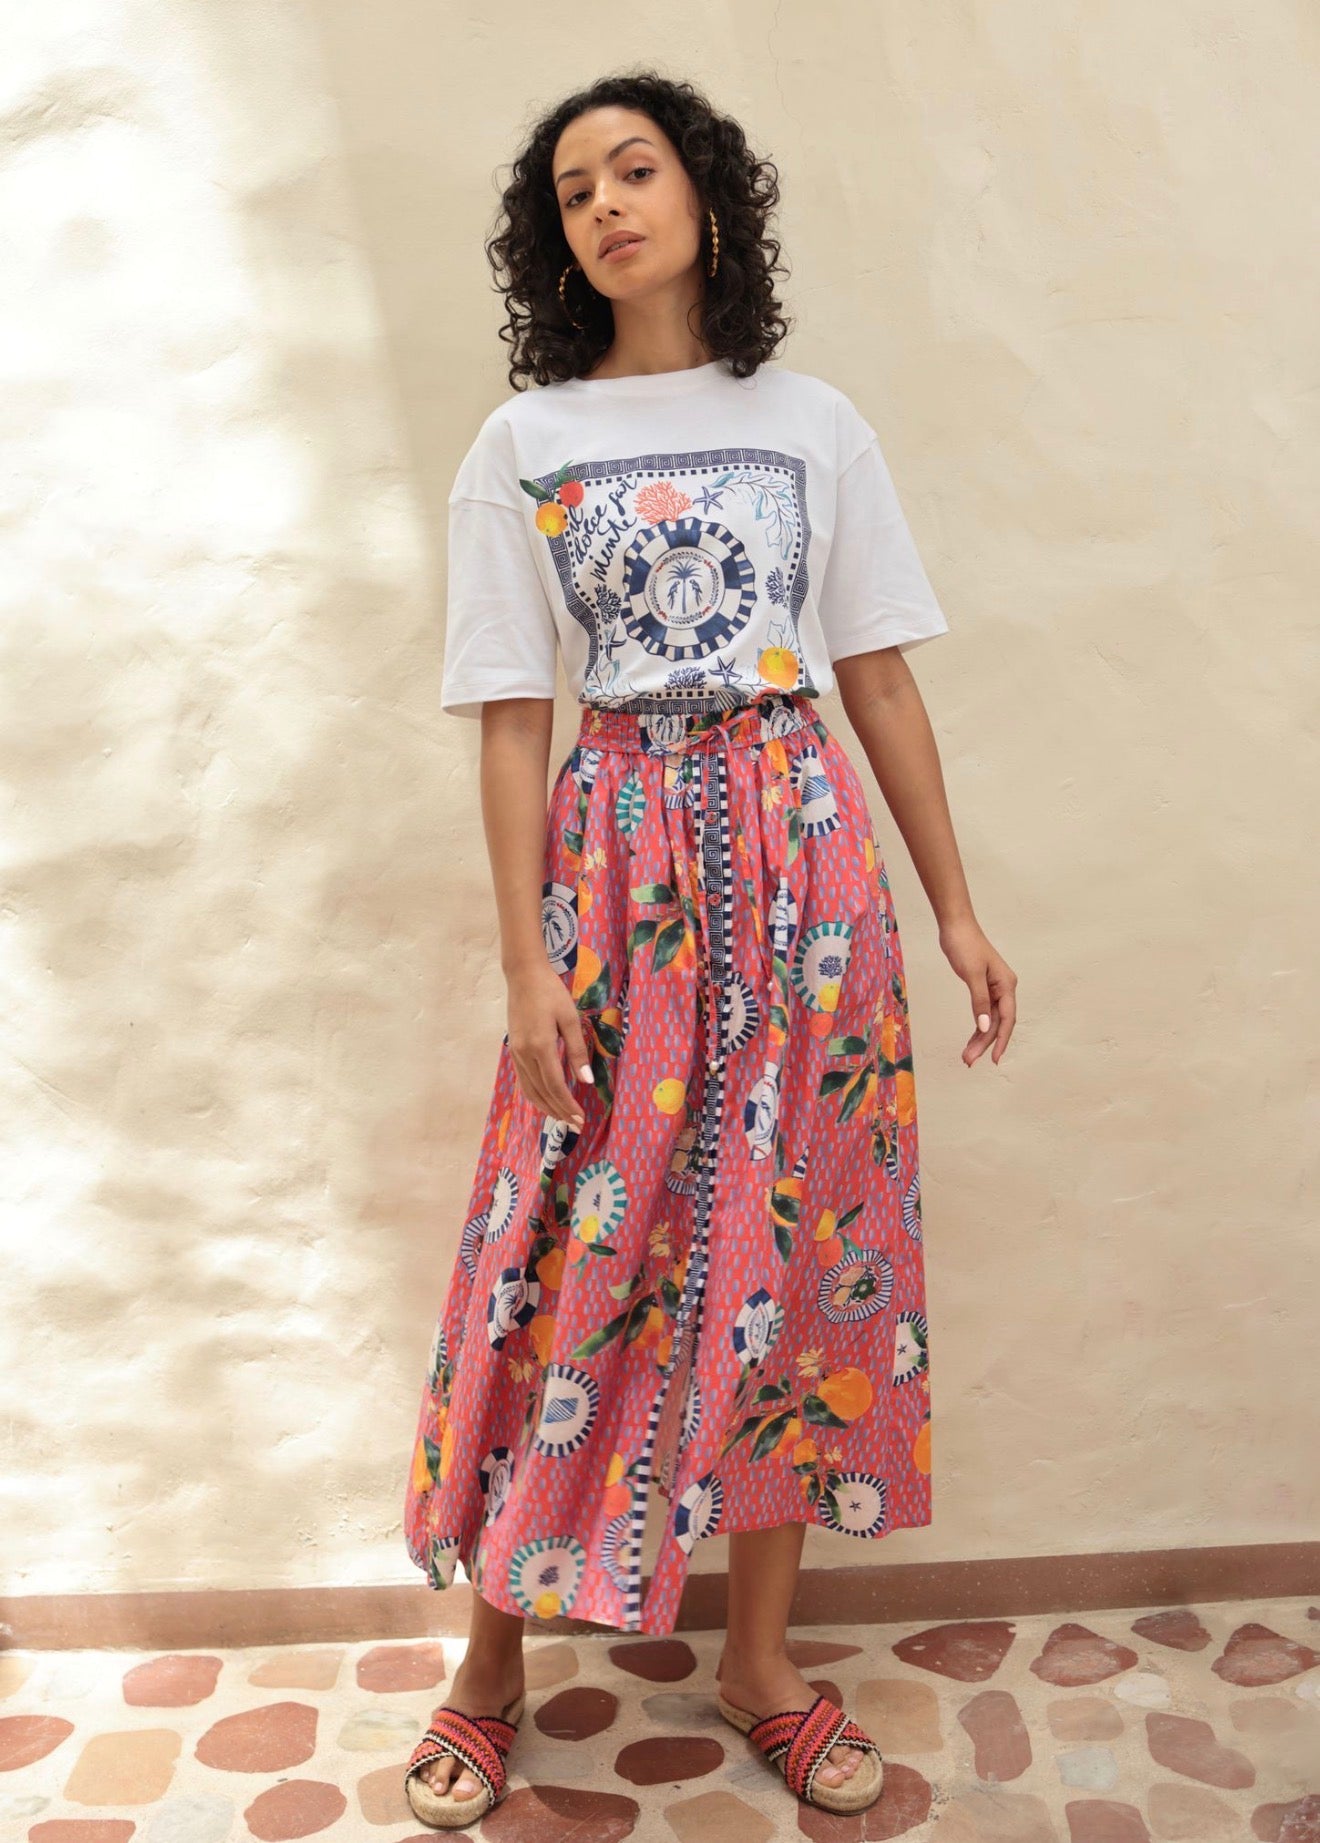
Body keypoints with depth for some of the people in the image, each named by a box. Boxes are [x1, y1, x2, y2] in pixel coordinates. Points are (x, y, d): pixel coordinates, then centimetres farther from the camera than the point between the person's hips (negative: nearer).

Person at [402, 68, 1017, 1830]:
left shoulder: (815, 423, 8)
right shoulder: (522, 446, 4)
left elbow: (881, 679, 8)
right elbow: (515, 717, 0)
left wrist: (957, 909, 4)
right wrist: (527, 958, -7)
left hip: (803, 852, 2)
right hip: (620, 856, -1)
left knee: (803, 1232, 5)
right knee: (582, 1245, 1)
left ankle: (761, 1655, 23)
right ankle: (495, 1651, 22)